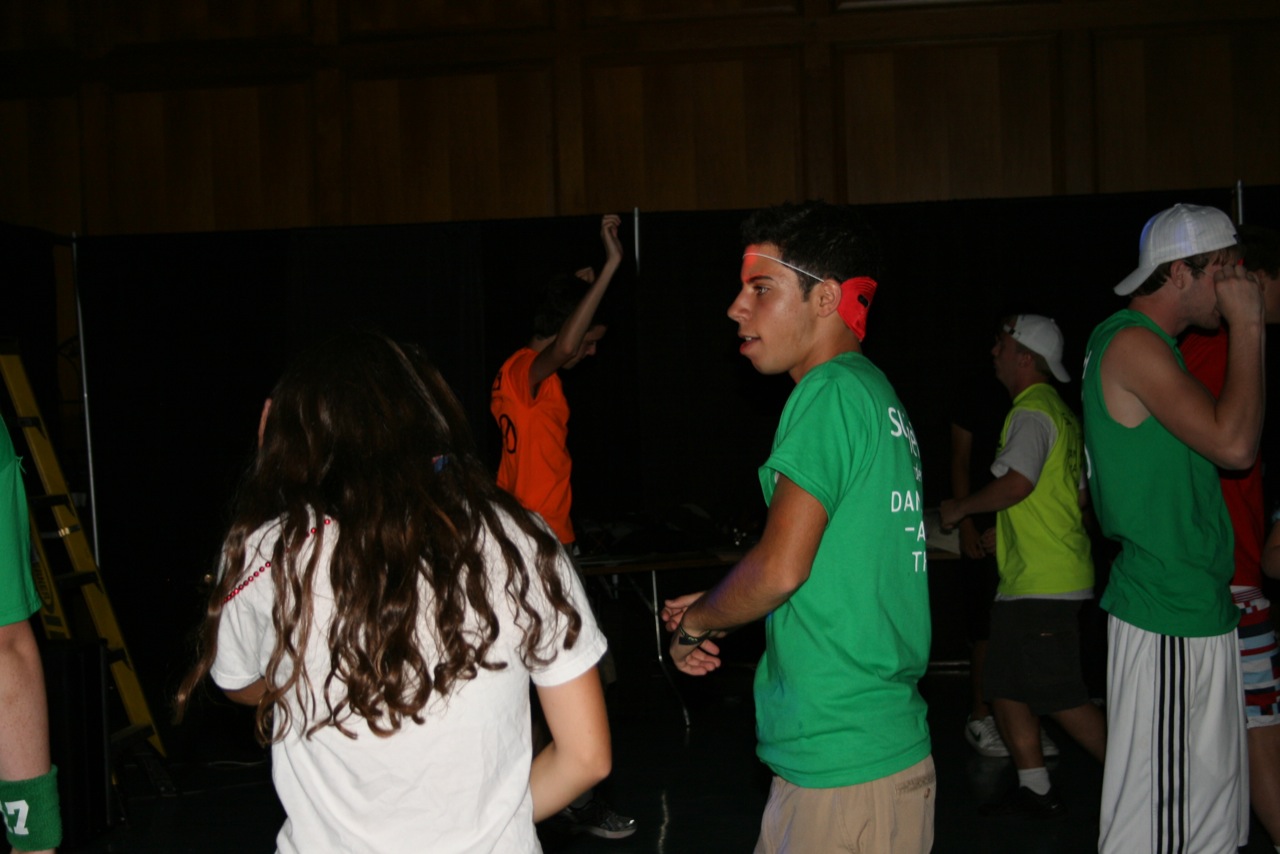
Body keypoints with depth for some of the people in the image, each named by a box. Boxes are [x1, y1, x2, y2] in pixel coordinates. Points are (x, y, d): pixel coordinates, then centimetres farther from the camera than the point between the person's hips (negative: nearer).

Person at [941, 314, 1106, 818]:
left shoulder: (1031, 412, -12)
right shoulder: (1061, 413, 19)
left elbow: (1017, 483, -25)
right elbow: (1079, 494, 22)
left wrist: (961, 509, -10)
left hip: (1042, 583, -10)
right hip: (1024, 580, 10)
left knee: (1059, 696, -5)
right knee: (1005, 687, 12)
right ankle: (1034, 790, 17)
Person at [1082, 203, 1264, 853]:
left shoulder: (1149, 344, 17)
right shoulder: (1132, 342, -15)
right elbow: (1233, 443, -23)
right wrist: (1247, 326, -16)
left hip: (1197, 605, 10)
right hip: (1167, 613, -10)